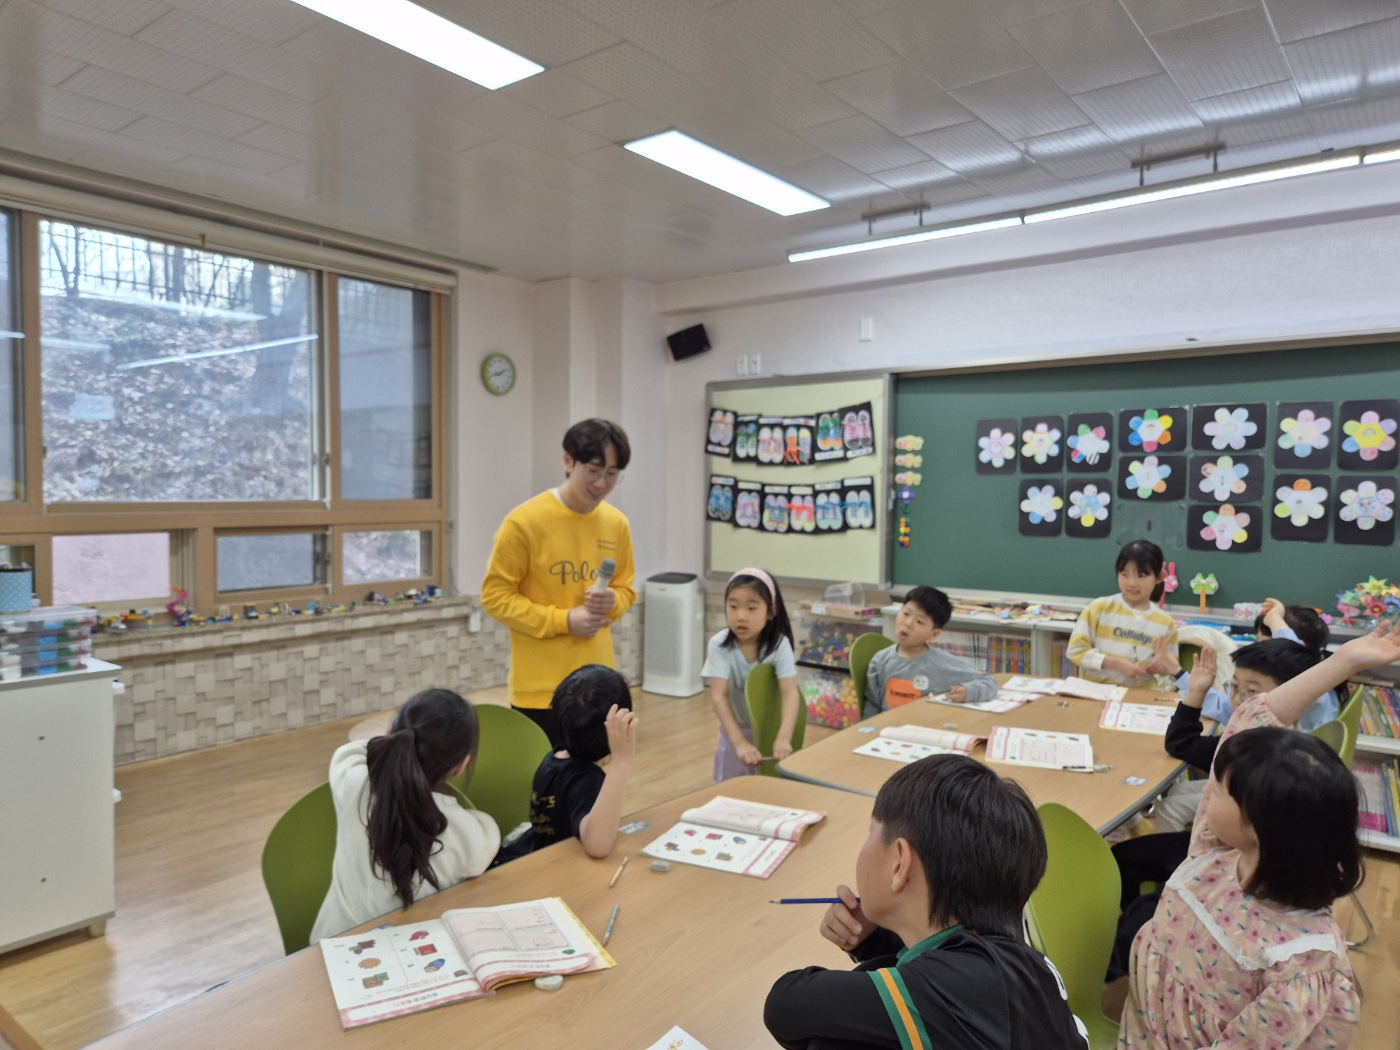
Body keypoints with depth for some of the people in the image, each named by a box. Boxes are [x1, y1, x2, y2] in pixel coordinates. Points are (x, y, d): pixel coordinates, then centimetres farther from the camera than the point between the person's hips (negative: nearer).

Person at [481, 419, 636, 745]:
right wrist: (563, 620, -17)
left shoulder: (616, 523, 3)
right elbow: (496, 596, -9)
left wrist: (611, 602, -9)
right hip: (541, 688, -5)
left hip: (597, 685, 5)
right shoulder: (524, 522, -13)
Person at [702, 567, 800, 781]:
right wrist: (739, 742, -38)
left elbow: (790, 692, -29)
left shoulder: (779, 644, -21)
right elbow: (719, 696, -27)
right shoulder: (719, 645, -22)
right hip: (736, 731, 0)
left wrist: (784, 738, -44)